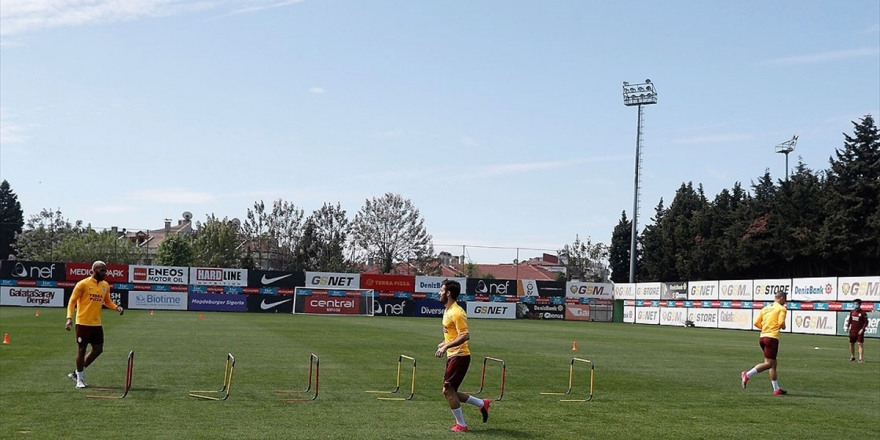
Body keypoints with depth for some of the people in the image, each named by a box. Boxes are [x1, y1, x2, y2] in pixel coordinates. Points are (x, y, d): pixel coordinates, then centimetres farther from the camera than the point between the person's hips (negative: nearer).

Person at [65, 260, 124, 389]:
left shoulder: (105, 285, 8)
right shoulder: (83, 284, -9)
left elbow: (107, 302, 20)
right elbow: (72, 301, -7)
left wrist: (116, 307, -1)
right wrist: (69, 317, -18)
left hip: (96, 324, 6)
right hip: (83, 323, -6)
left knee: (98, 349, 7)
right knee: (81, 349, 1)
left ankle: (77, 373, 23)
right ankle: (79, 379, 14)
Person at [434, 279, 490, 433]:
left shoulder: (456, 313, -18)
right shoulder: (447, 311, 13)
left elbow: (465, 336, -26)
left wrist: (446, 347, -29)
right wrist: (444, 343, 17)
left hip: (459, 356, -10)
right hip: (453, 356, 10)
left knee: (448, 390, -7)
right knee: (450, 392, 10)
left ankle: (461, 425, 4)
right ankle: (482, 404, 23)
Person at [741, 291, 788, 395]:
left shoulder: (765, 308, 17)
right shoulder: (781, 309, -2)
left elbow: (756, 322, 10)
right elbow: (781, 322, -15)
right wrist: (783, 327, 6)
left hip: (762, 337, 8)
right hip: (772, 338, -8)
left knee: (773, 363, 13)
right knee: (769, 363, -8)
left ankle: (776, 389, 15)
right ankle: (748, 375, -21)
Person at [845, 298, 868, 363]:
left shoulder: (863, 313, -9)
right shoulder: (852, 312, 7)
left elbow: (866, 322, -8)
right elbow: (849, 320, 17)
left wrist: (862, 329, -15)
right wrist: (847, 327, 10)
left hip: (859, 331, -6)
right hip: (852, 331, 6)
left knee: (860, 344, -9)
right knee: (851, 344, 12)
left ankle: (861, 359, -10)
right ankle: (852, 357, 28)